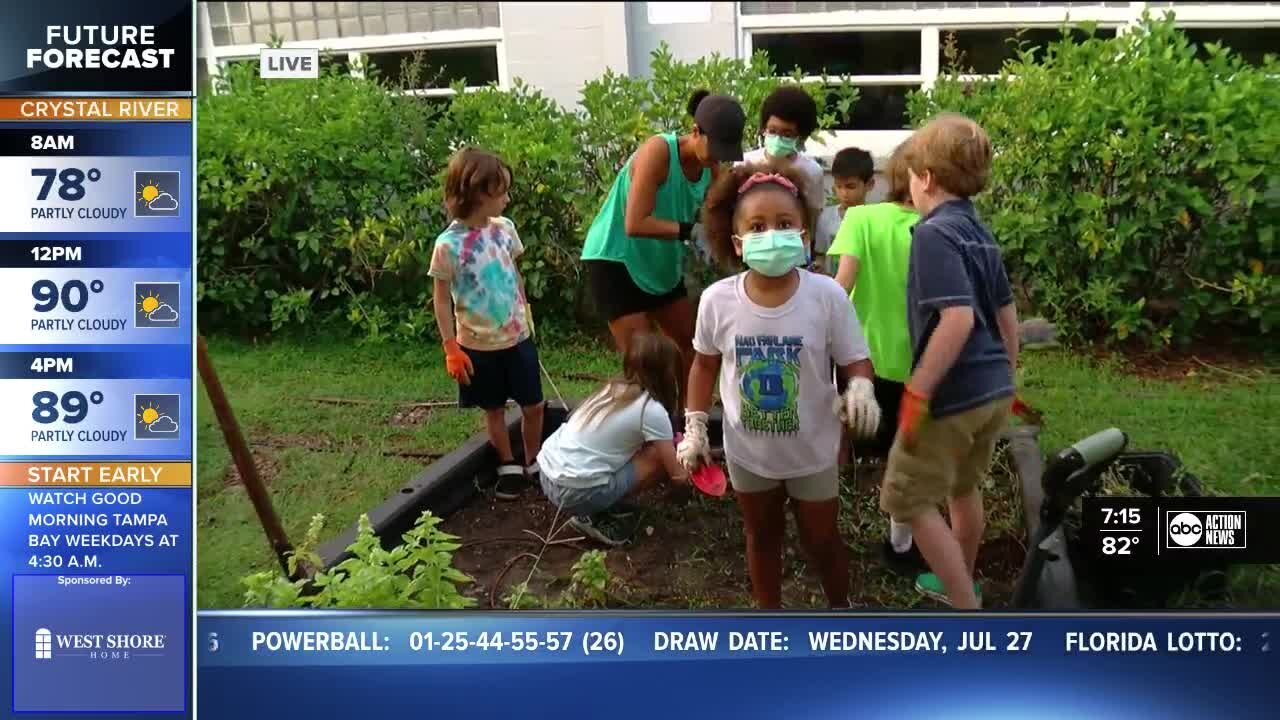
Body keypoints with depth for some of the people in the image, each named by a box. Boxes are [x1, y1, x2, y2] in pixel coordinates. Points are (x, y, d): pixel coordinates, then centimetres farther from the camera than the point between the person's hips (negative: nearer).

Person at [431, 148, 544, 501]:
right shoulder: (448, 245, -18)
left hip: (518, 337, 4)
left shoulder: (504, 229, -3)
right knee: (493, 409, 13)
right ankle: (509, 468, 32)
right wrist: (451, 347, -12)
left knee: (533, 406, 12)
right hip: (478, 345, -4)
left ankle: (534, 462, 33)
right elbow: (441, 299, -11)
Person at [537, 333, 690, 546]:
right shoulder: (652, 410, -11)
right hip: (578, 492, -8)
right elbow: (677, 475, -2)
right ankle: (595, 516, 1)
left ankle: (596, 508, 12)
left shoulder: (614, 388, 10)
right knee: (660, 458, 1)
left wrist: (671, 444, 27)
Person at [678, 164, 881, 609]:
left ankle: (841, 610, 46)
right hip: (748, 449, 2)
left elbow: (855, 360, -11)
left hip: (812, 448, -1)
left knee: (821, 539, 18)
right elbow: (705, 364, 0)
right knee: (762, 537, 22)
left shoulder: (827, 295, -21)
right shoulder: (717, 300, -16)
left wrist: (860, 388, -34)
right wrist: (694, 428, -1)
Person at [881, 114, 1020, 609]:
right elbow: (1007, 315, 17)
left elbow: (958, 317, -26)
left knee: (907, 500, 3)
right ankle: (959, 583, 42)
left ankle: (968, 609, 5)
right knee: (963, 488, 25)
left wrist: (917, 393, -22)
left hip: (953, 394, -9)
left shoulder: (933, 233, -15)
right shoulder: (980, 233, 12)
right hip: (994, 390, 9)